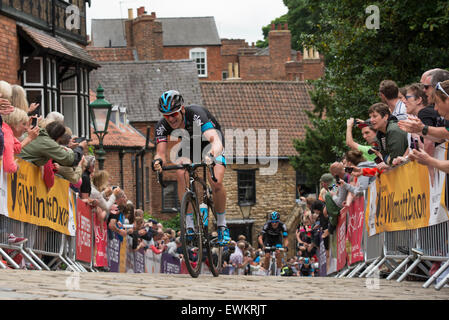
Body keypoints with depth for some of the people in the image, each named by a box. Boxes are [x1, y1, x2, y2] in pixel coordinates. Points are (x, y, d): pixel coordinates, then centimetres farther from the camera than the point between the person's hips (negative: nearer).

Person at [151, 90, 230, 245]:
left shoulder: (196, 114, -40)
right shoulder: (162, 126, -27)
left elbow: (216, 141, -51)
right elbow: (161, 152, -32)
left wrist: (211, 156, -73)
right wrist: (157, 161, -57)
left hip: (210, 138, -3)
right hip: (190, 141, 3)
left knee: (217, 183, -23)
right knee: (181, 175, -26)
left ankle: (222, 226, 1)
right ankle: (189, 226, -18)